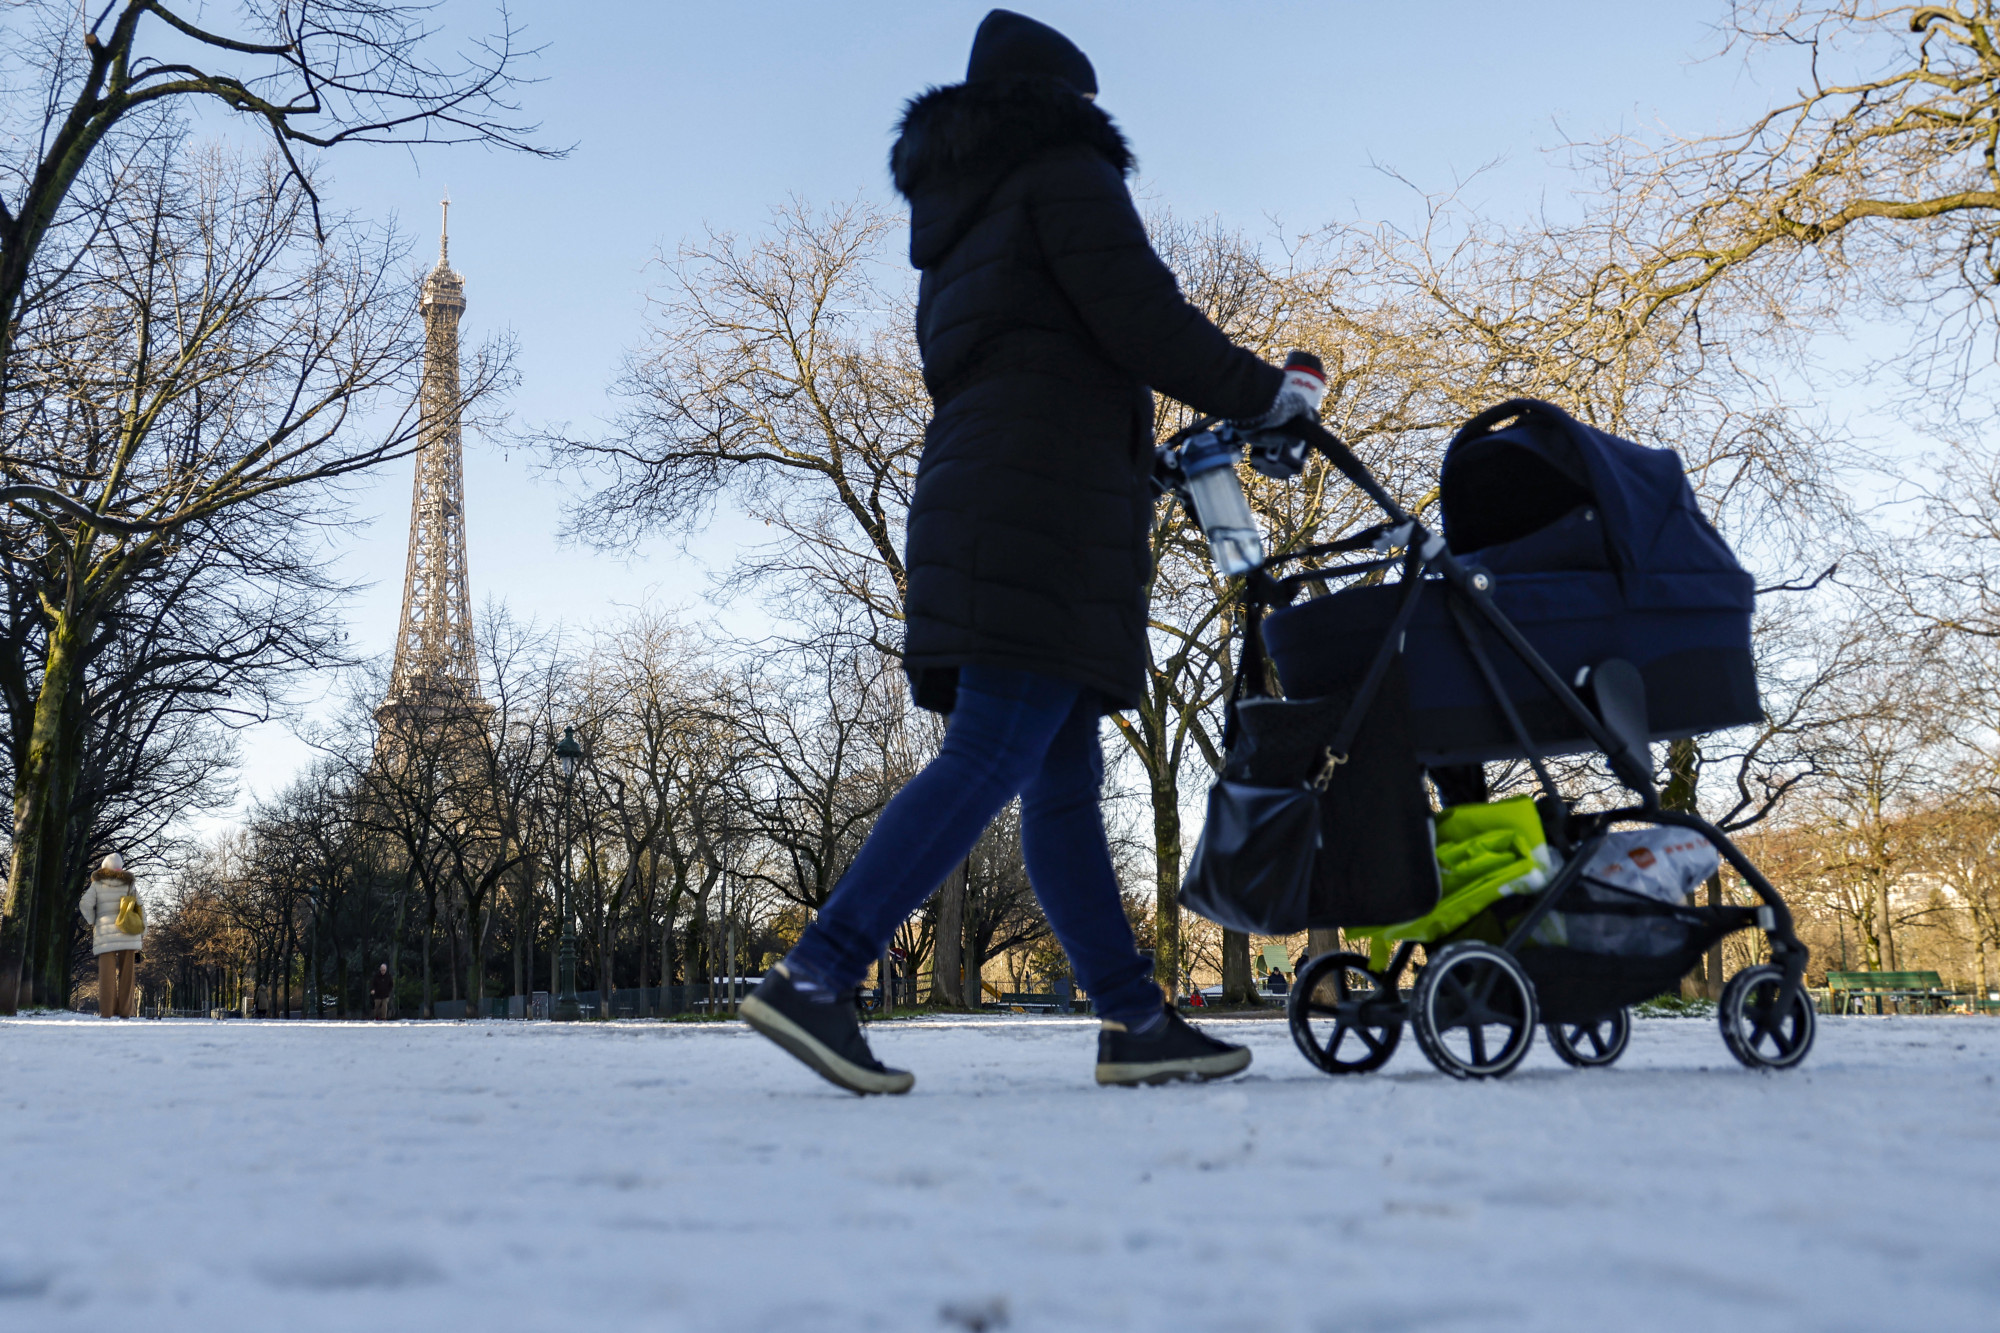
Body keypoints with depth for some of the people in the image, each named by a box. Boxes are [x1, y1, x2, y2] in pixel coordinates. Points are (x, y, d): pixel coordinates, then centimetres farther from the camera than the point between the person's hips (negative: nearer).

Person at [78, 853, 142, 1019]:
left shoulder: (97, 884, 6)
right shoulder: (130, 884, 10)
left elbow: (85, 905, -6)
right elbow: (141, 910, 7)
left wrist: (92, 921, 10)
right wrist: (142, 935, 12)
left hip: (105, 933, -1)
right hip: (128, 935, 1)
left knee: (106, 972, -1)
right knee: (126, 972, 4)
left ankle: (106, 1011, -6)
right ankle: (126, 1010, 1)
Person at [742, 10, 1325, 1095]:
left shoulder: (952, 227, 28)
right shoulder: (1063, 172, 3)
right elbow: (1142, 321, -10)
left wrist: (1151, 461, 33)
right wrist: (1268, 394, 4)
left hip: (969, 500, 9)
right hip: (1050, 510, -9)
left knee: (1062, 779, 4)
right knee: (991, 760, -15)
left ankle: (1135, 1019, 6)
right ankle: (814, 976, -22)